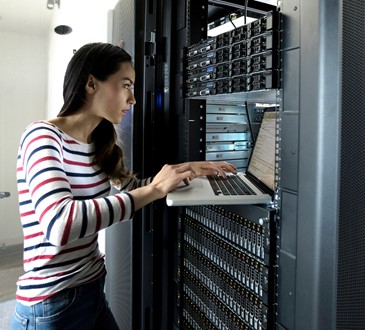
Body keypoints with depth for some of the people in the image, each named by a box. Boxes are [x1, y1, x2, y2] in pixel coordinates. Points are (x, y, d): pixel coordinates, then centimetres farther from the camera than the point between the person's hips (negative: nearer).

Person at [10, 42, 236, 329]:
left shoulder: (97, 144, 4)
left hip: (93, 291, 8)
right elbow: (59, 225, -35)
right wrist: (154, 189, -29)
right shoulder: (43, 137, -19)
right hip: (51, 307, -7)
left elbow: (133, 187, 18)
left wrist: (186, 170, 5)